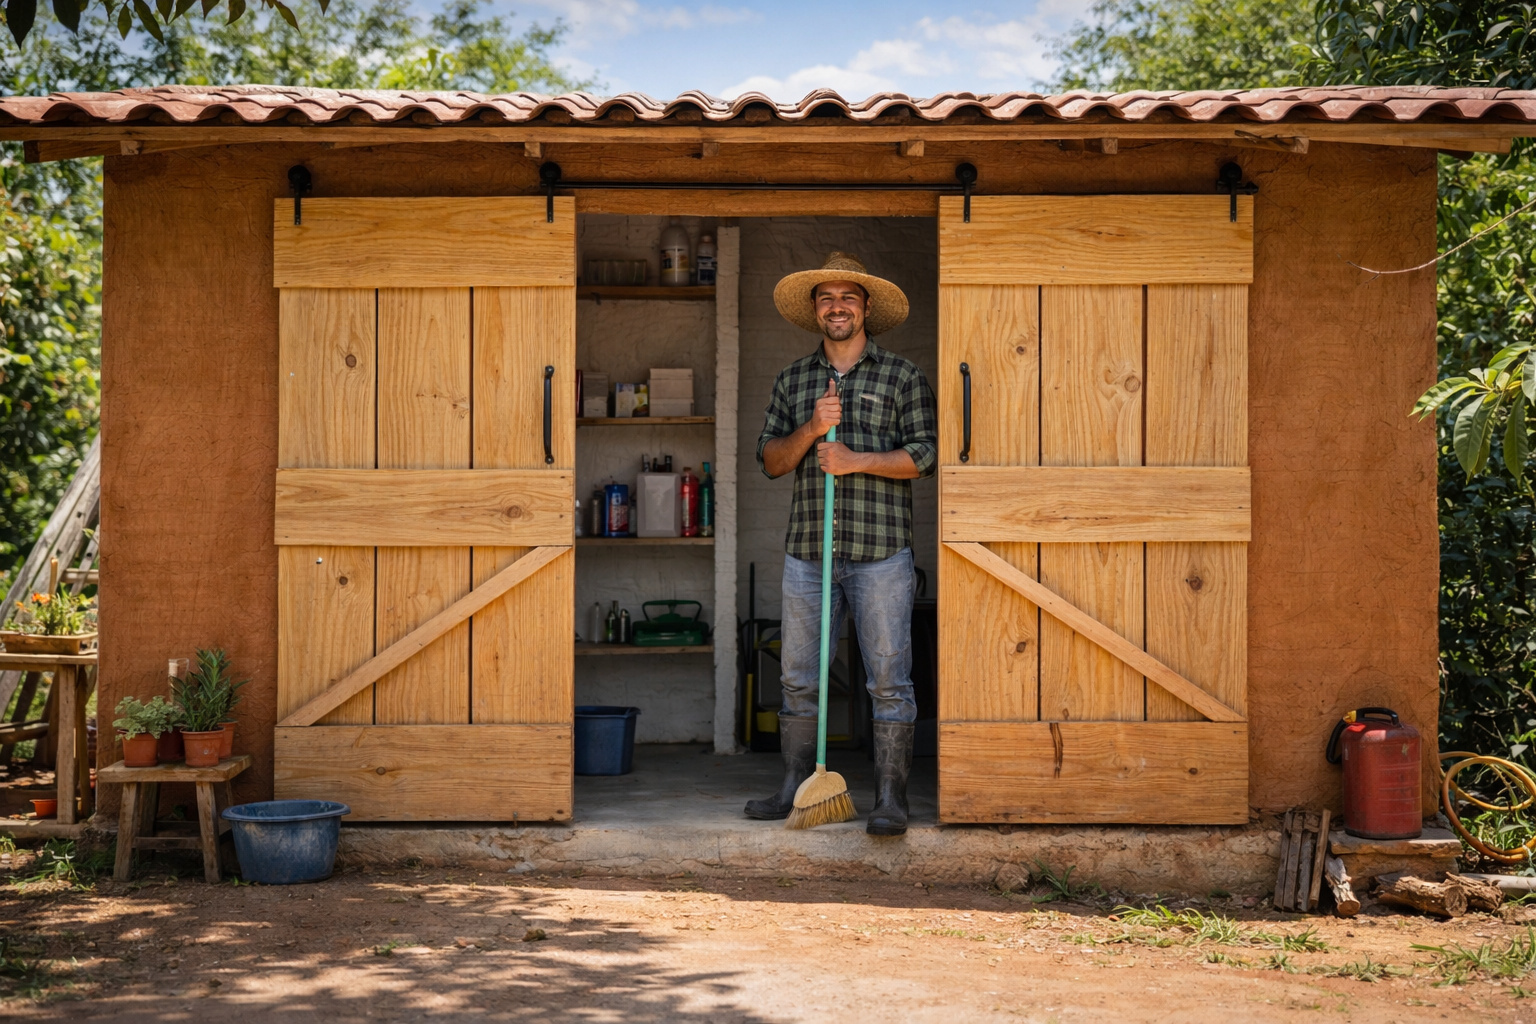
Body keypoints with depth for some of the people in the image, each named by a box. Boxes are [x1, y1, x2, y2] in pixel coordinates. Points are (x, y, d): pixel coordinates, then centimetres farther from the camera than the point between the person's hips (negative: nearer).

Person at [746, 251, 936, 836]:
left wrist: (855, 460, -13)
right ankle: (795, 789, 17)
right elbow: (771, 460, 9)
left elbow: (924, 455, -3)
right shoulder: (793, 381, 14)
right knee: (799, 679, 7)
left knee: (889, 680, -2)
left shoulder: (902, 377, 5)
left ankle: (890, 799, 3)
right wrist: (812, 428, -8)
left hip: (881, 552, -3)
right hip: (806, 552, 3)